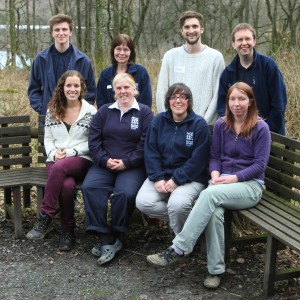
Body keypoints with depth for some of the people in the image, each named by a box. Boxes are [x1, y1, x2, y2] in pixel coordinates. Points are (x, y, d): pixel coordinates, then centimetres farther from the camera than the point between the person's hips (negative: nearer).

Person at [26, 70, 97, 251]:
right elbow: (48, 139, 14)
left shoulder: (91, 112, 2)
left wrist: (71, 151, -13)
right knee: (66, 185, -33)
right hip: (56, 160, 2)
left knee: (60, 167, -38)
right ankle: (68, 230, -15)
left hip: (82, 160, -2)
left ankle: (45, 217, -26)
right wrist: (53, 153, -8)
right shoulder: (52, 111, 12)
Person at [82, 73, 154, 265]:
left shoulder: (144, 112, 7)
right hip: (104, 165, 3)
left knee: (125, 192, -32)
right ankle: (106, 238, -25)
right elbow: (93, 140, 8)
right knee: (90, 187, -27)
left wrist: (126, 162, -13)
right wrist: (105, 160, -8)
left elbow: (145, 144, -4)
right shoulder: (104, 111, 16)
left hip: (132, 166, -3)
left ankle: (116, 236, -10)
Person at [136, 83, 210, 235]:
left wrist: (176, 180, -17)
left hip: (190, 178, -4)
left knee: (177, 205, -32)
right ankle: (185, 217, -1)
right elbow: (151, 152, 2)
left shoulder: (199, 124, -5)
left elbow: (198, 159, -10)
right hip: (161, 175, 4)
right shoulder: (158, 121, 7)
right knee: (142, 202, -21)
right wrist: (157, 178, -12)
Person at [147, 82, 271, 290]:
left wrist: (234, 178, -18)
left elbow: (260, 164, -7)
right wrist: (215, 175, -11)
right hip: (222, 182, 4)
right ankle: (216, 269, -22)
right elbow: (214, 156, 11)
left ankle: (177, 250, -32)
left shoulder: (261, 128, -4)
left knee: (210, 194, -35)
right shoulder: (221, 125, 9)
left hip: (250, 185, -3)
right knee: (214, 212, -33)